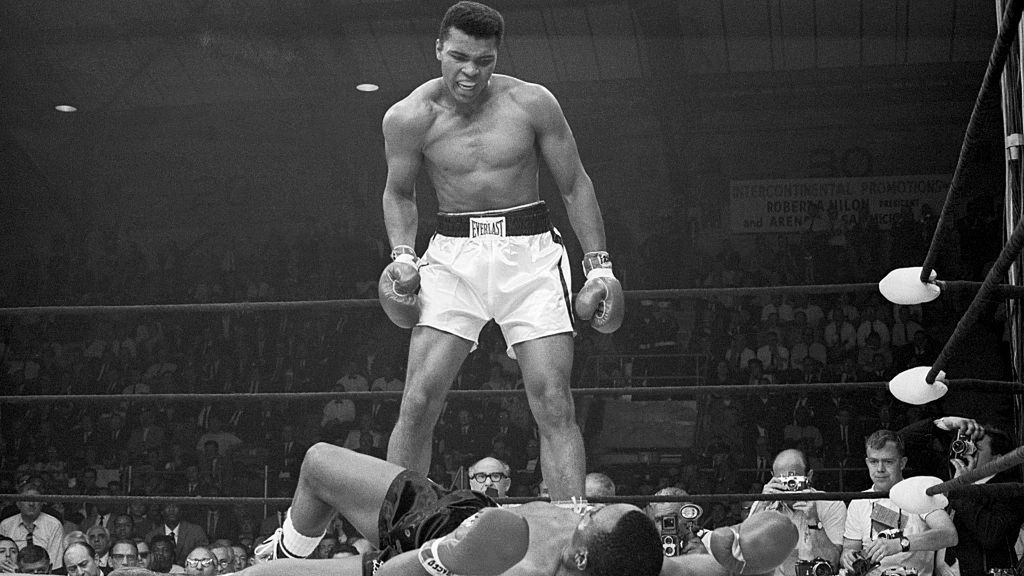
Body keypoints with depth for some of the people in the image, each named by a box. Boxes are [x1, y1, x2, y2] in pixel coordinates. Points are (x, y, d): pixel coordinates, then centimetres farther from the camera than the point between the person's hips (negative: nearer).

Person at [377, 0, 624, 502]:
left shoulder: (532, 103, -6)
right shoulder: (409, 117, -4)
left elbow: (575, 186, 5)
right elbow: (398, 193, 13)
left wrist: (598, 266, 1)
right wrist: (403, 255, -3)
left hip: (529, 252, 0)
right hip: (453, 255, 1)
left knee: (553, 404, -8)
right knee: (418, 402, -7)